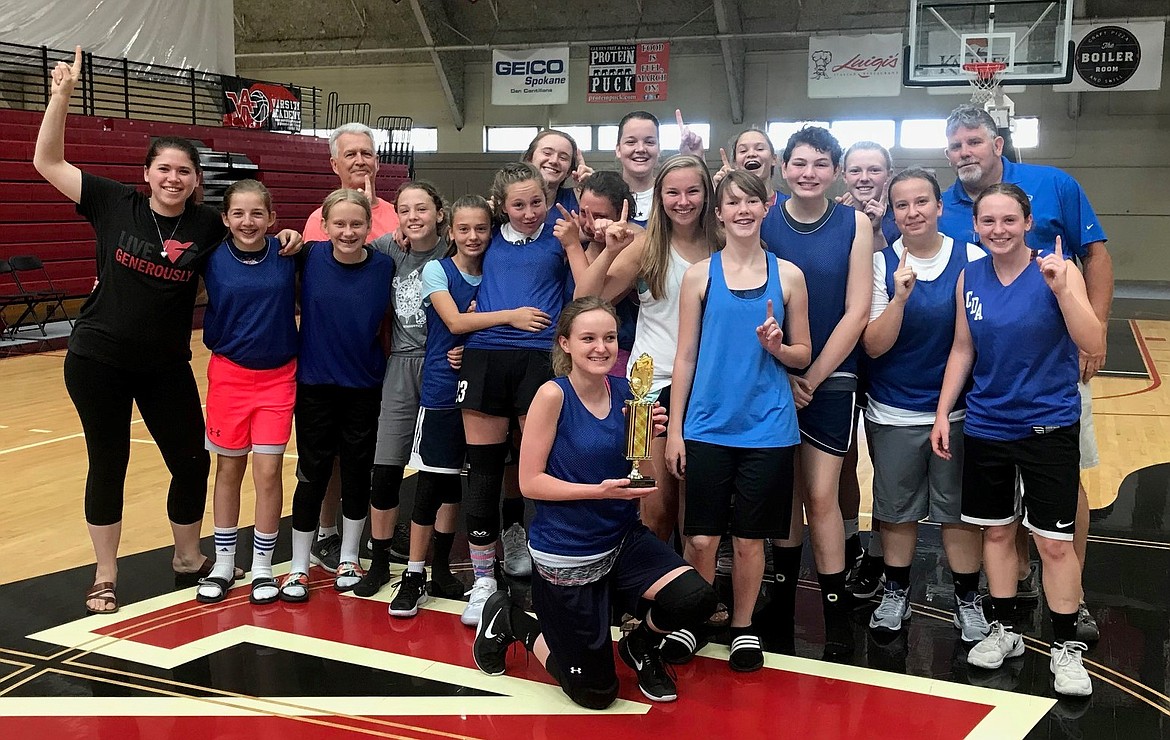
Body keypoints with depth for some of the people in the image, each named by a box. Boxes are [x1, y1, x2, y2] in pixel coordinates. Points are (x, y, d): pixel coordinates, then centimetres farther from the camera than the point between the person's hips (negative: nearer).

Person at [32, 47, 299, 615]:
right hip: (98, 360, -2)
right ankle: (105, 578, 22)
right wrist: (61, 95, -14)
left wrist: (283, 236, -8)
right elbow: (47, 163, -5)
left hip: (167, 367, 2)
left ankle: (188, 561, 29)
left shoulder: (208, 226, -4)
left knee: (191, 461, 7)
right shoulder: (115, 204, -7)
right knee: (107, 465, 7)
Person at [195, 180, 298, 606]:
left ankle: (263, 569, 16)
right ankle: (223, 565, 26)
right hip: (229, 374, 1)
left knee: (268, 472, 0)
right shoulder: (212, 258, -6)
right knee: (229, 470, 11)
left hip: (278, 376, 0)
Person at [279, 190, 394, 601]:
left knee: (357, 474, 11)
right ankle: (298, 568, 19)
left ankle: (349, 559, 29)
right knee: (312, 476, 6)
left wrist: (388, 368, 0)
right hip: (315, 385, -1)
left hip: (365, 387, 1)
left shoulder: (384, 266, -7)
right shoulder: (310, 258, -9)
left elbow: (386, 324, 3)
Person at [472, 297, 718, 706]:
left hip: (623, 538, 5)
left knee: (696, 599, -22)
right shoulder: (553, 395, -18)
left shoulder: (623, 391, -4)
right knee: (596, 692, 5)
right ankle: (509, 621, 29)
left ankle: (640, 645, 14)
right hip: (566, 554, -5)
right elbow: (530, 482, -16)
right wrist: (600, 491, -25)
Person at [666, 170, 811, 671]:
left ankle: (743, 627, 26)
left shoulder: (788, 275, 4)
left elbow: (803, 355, 10)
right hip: (708, 425, 0)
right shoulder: (699, 274, 3)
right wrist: (674, 429, 1)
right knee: (702, 538, 2)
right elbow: (685, 357, 4)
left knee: (749, 539, 7)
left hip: (767, 427, 0)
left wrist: (776, 346, -13)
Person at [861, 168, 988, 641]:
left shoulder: (973, 259, -5)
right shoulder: (881, 264, -5)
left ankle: (968, 599, 28)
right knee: (896, 509, 13)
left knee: (959, 509, 10)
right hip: (893, 412, 0)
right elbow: (873, 346, -10)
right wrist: (899, 297, -25)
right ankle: (896, 592, 32)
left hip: (957, 410, 0)